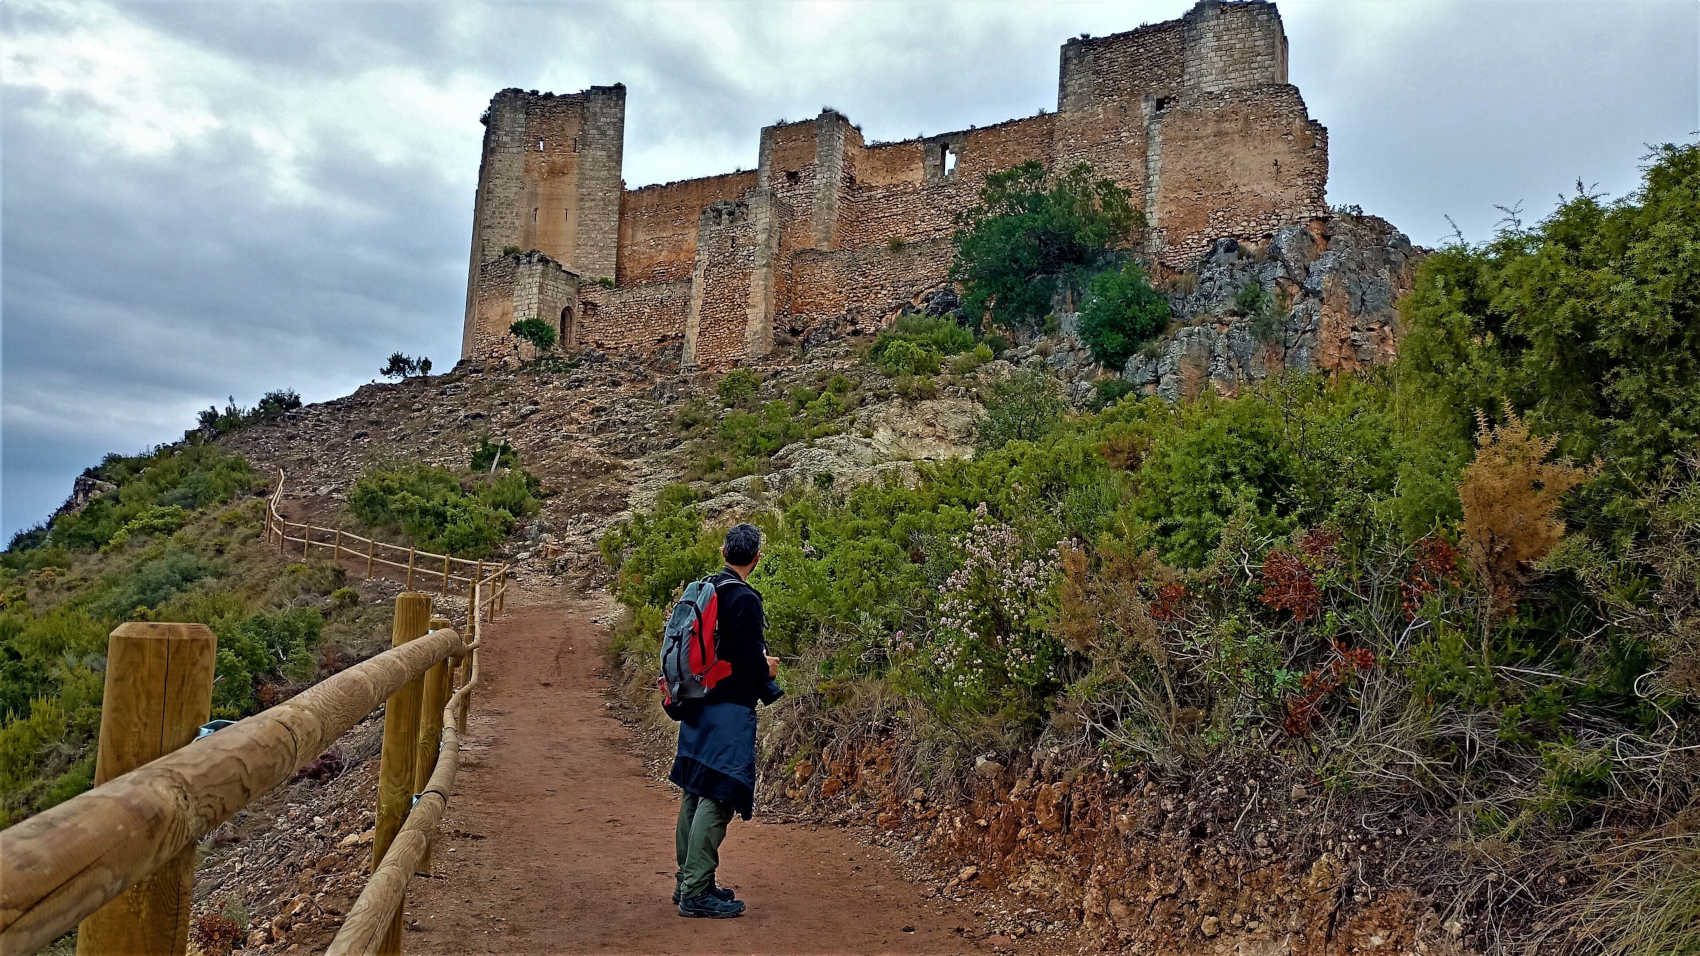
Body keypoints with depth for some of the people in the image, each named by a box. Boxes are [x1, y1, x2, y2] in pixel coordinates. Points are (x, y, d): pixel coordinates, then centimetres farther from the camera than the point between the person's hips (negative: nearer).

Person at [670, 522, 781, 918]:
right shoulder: (745, 599, -16)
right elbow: (749, 662, -19)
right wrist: (768, 670, 3)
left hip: (699, 704, 9)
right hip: (730, 710, -9)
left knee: (696, 792, 15)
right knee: (718, 798, -5)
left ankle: (686, 881, 25)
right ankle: (697, 892, -3)